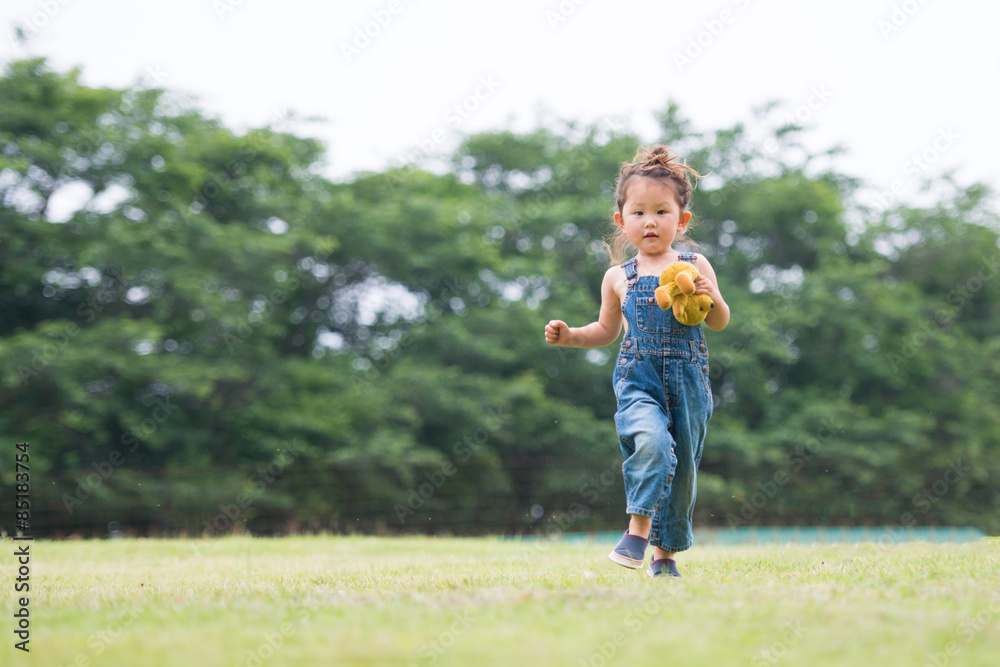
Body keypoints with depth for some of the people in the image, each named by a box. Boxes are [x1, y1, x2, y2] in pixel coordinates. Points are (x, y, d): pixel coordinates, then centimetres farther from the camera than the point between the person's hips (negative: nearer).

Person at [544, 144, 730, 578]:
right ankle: (638, 528, -17)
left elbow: (719, 323, 7)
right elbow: (607, 329, 23)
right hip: (637, 379, -1)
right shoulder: (618, 278, 9)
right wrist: (568, 336, 8)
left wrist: (711, 298, -13)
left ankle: (665, 551, 24)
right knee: (652, 442, -29)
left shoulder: (695, 266, 6)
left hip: (687, 379, 1)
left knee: (683, 465, 7)